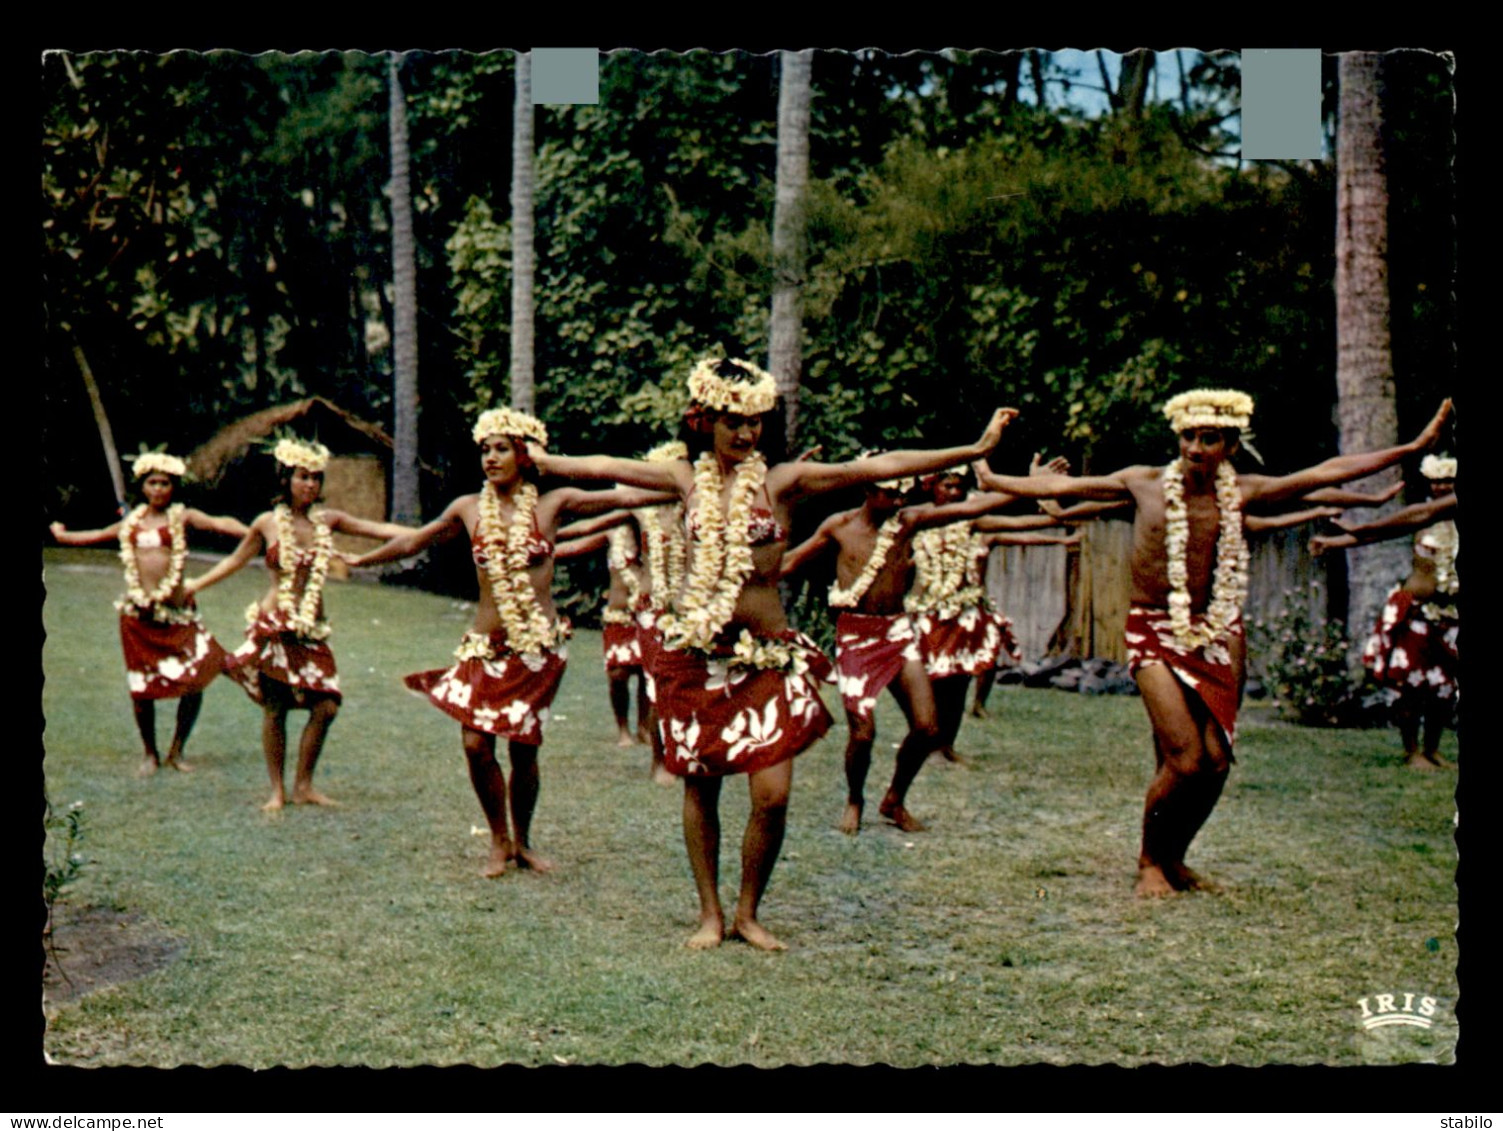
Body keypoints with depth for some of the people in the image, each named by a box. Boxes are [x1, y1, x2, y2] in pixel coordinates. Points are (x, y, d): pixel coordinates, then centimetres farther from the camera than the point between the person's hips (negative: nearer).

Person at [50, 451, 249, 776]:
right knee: (142, 686, 3)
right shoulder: (132, 521, 13)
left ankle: (177, 750, 13)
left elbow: (219, 523, -12)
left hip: (176, 611, -2)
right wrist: (63, 535, 46)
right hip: (139, 613, 3)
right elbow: (98, 536, 32)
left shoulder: (182, 516, 3)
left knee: (194, 681, -7)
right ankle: (150, 753, 22)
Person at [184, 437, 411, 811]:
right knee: (274, 708, 0)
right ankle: (277, 790, 13)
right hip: (274, 625, -3)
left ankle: (303, 785, 11)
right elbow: (235, 561, 12)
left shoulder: (327, 520, 5)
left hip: (311, 630, 3)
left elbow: (380, 529, 5)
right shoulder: (268, 523, -1)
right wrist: (191, 586, 13)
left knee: (326, 705, -5)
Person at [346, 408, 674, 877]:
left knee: (524, 748, 2)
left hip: (538, 646, -1)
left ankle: (522, 841, 25)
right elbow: (413, 541, 19)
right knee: (476, 743, -8)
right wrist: (359, 560, 27)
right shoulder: (468, 509, 4)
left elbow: (625, 497, -1)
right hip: (486, 645, 2)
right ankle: (499, 841, 14)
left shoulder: (552, 504, -1)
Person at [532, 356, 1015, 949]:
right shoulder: (689, 478, 5)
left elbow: (875, 467, -10)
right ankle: (710, 914, 22)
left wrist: (974, 449, -16)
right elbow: (601, 467, 12)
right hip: (694, 651, 2)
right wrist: (534, 459, 16)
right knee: (699, 786, 7)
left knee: (772, 794, -8)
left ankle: (748, 912, 13)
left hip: (767, 655, -1)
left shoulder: (782, 479, -2)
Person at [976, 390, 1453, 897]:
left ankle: (1174, 856, 23)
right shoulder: (1144, 483, -1)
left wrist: (1415, 447, 5)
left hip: (1218, 634, 3)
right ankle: (1149, 860, 10)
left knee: (1216, 760, -2)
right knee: (1186, 759, -13)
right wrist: (992, 480, 6)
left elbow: (1329, 472, 5)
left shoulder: (1241, 491, 3)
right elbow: (1064, 485, 5)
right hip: (1155, 632, -3)